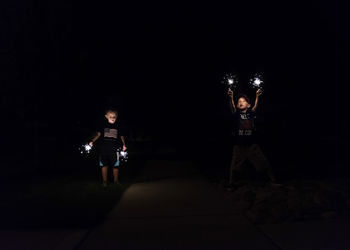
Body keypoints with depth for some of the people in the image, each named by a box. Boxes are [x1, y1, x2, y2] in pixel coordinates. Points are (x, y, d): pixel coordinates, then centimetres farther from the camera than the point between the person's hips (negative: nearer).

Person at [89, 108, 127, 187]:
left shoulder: (117, 126, 8)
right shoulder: (103, 125, 5)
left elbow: (121, 136, 13)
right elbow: (98, 134, 1)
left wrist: (123, 145, -1)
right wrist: (92, 141, -15)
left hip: (114, 149, 0)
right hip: (104, 149, 0)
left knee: (115, 165, 1)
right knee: (104, 165, 7)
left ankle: (116, 180, 20)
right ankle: (104, 181, 21)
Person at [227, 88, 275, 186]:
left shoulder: (251, 113, 3)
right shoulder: (236, 113, -1)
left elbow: (255, 106, -14)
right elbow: (232, 107, -18)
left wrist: (257, 96, -32)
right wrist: (231, 98, -37)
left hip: (252, 145, 1)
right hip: (239, 145, 0)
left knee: (263, 164, 8)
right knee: (235, 167, 7)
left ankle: (273, 180, 24)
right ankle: (231, 184, 23)